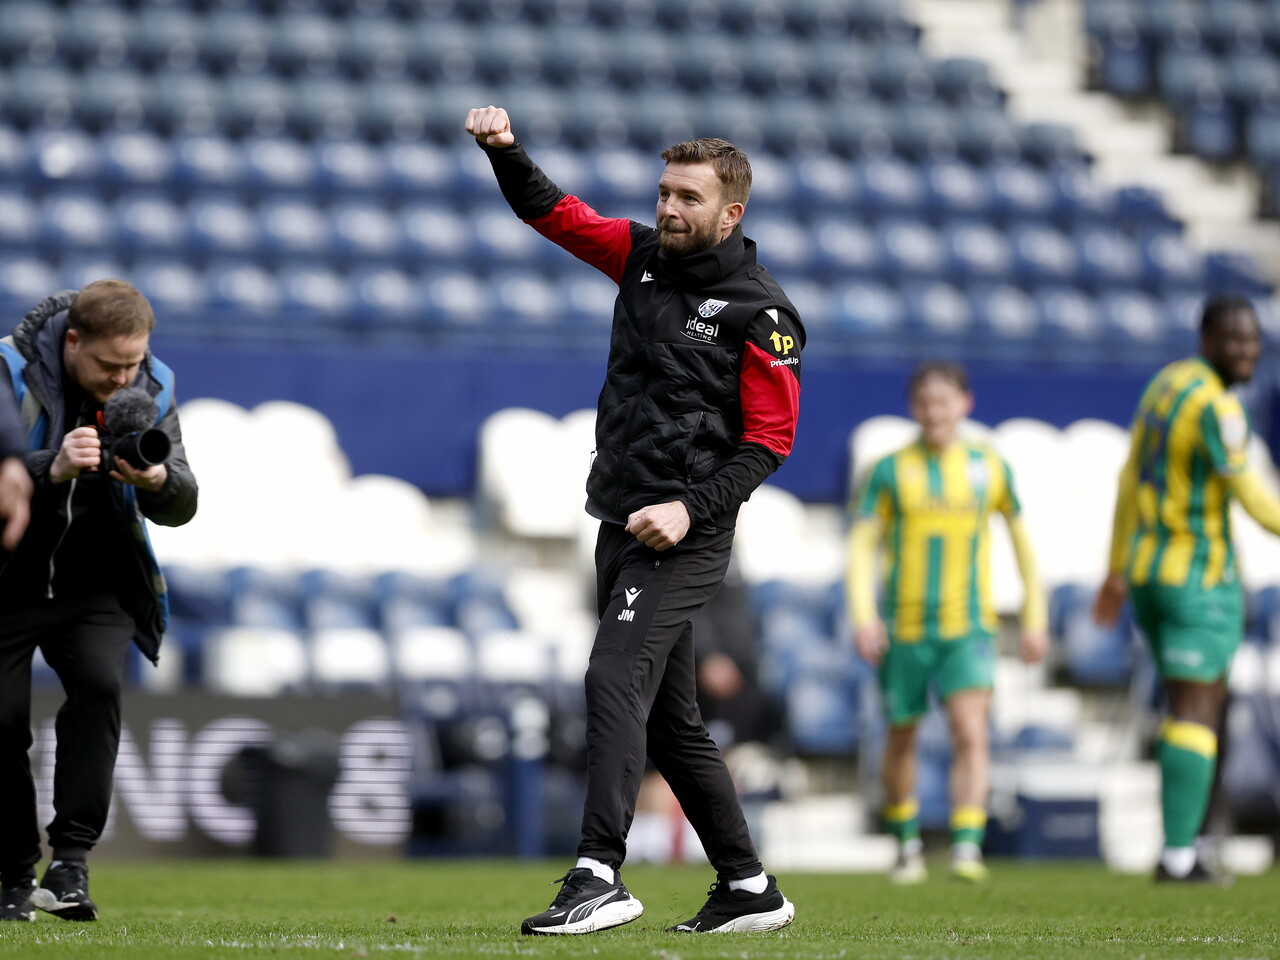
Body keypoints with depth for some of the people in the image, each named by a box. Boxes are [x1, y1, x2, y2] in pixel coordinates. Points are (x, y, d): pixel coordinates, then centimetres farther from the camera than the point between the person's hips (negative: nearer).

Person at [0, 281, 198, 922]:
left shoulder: (150, 389, -3)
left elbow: (182, 508, -4)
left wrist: (158, 480, -27)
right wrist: (53, 469, -44)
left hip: (97, 586, 2)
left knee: (99, 683, -23)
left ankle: (71, 859, -21)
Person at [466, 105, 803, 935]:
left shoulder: (760, 312, -8)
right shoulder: (645, 256, 10)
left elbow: (770, 440, -10)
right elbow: (553, 212, 10)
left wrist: (692, 508, -19)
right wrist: (505, 149, -8)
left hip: (684, 536, -8)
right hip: (622, 524, 8)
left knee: (616, 680, -22)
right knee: (669, 717, 11)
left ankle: (600, 878, -28)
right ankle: (749, 889, 20)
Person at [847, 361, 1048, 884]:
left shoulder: (990, 468, 5)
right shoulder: (891, 471, 1)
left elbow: (1022, 540, 14)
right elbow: (862, 546, -2)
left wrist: (1035, 618, 13)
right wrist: (863, 615, -16)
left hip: (967, 629, 0)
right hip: (904, 629, 1)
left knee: (971, 733, -17)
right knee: (901, 738, 11)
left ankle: (967, 850, -23)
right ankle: (907, 844, 30)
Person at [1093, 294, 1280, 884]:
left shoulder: (1166, 384, 12)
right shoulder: (1217, 406, -18)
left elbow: (1131, 480, 18)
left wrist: (1118, 568, 23)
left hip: (1147, 569, 9)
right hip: (1200, 573, -9)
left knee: (1198, 702, 18)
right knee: (1197, 712, -6)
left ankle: (1183, 841, 15)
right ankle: (1177, 854, -8)